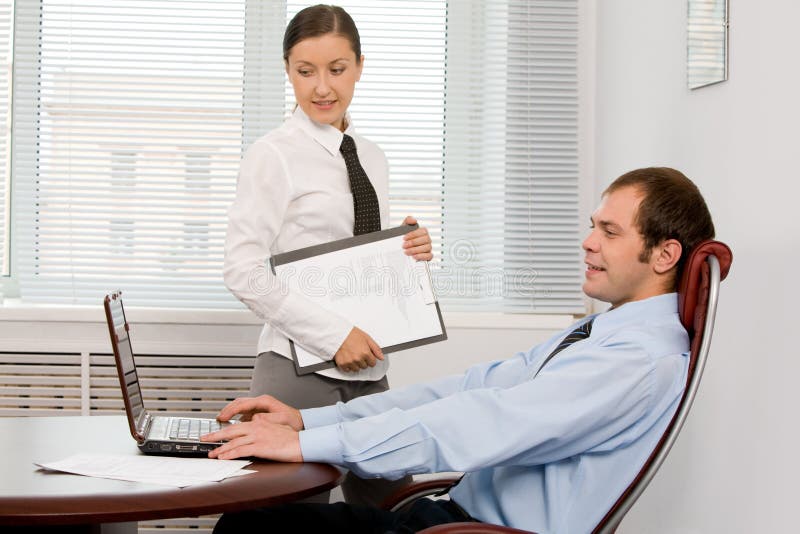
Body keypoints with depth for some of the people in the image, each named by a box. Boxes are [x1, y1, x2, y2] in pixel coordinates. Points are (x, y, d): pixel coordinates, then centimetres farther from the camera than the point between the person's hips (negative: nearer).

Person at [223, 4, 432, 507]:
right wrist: (334, 335, -19)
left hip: (370, 371, 6)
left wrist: (411, 252, 0)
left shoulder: (372, 158, 13)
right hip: (300, 370, -6)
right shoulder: (274, 154, -7)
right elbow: (244, 272, -14)